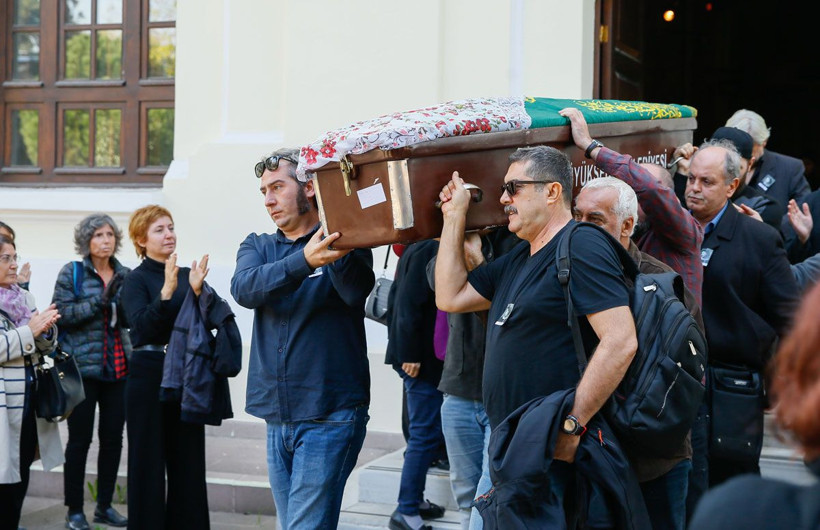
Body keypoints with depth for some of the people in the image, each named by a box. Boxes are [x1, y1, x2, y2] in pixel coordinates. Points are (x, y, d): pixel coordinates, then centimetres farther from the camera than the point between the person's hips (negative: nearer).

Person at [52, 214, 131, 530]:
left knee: (113, 437, 7)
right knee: (80, 438, -1)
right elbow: (62, 314, -10)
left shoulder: (125, 275, 10)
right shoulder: (72, 273, -1)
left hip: (118, 368, 4)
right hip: (83, 367, -4)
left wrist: (123, 305, -13)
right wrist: (100, 300, -18)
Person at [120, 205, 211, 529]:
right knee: (149, 461, 0)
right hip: (149, 375, -4)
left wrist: (197, 291, -11)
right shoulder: (136, 280, -3)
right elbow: (142, 327, -17)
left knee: (188, 461, 7)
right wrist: (167, 291, -27)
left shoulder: (186, 275, 10)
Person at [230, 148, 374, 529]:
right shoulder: (258, 247, 11)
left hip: (329, 416, -6)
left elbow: (357, 291, -23)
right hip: (277, 418, 6)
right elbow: (244, 289, -12)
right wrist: (303, 261, -29)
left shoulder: (342, 245, -2)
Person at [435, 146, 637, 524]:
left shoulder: (581, 247, -13)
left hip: (552, 452, -9)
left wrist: (572, 425, -22)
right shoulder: (517, 259, 18)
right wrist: (454, 217, 17)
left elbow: (621, 341, -22)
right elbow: (450, 297, 20)